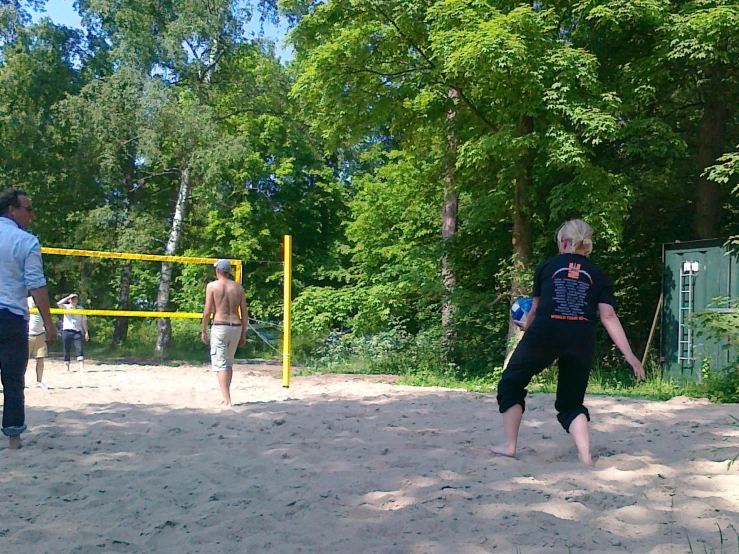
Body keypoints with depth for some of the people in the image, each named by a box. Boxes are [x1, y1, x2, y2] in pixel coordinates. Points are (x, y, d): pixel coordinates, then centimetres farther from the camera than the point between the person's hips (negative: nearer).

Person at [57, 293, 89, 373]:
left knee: (79, 349, -12)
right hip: (67, 331, 0)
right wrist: (68, 297, -11)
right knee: (67, 350, 4)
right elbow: (59, 303, -14)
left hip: (77, 331, 0)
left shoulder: (80, 308, 13)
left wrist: (86, 332, 7)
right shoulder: (66, 307, 8)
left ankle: (82, 368, -17)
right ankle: (66, 368, 12)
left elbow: (84, 321, 13)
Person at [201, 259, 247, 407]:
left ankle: (227, 400, -11)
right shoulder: (238, 287, 8)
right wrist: (243, 334, 14)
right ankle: (227, 397, 25)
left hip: (220, 327, -4)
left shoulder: (212, 286, -3)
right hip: (236, 327, 4)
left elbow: (208, 310, -8)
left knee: (220, 364, -3)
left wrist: (203, 330, 2)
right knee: (229, 363, 19)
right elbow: (244, 313, 7)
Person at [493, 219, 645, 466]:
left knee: (511, 383, 18)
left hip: (544, 334, -2)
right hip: (582, 340, 2)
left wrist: (527, 328, 43)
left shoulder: (547, 266, 15)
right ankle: (585, 455, 4)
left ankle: (509, 445, 15)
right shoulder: (599, 275, 16)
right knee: (571, 401, 18)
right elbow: (609, 316, 5)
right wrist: (629, 355, 5)